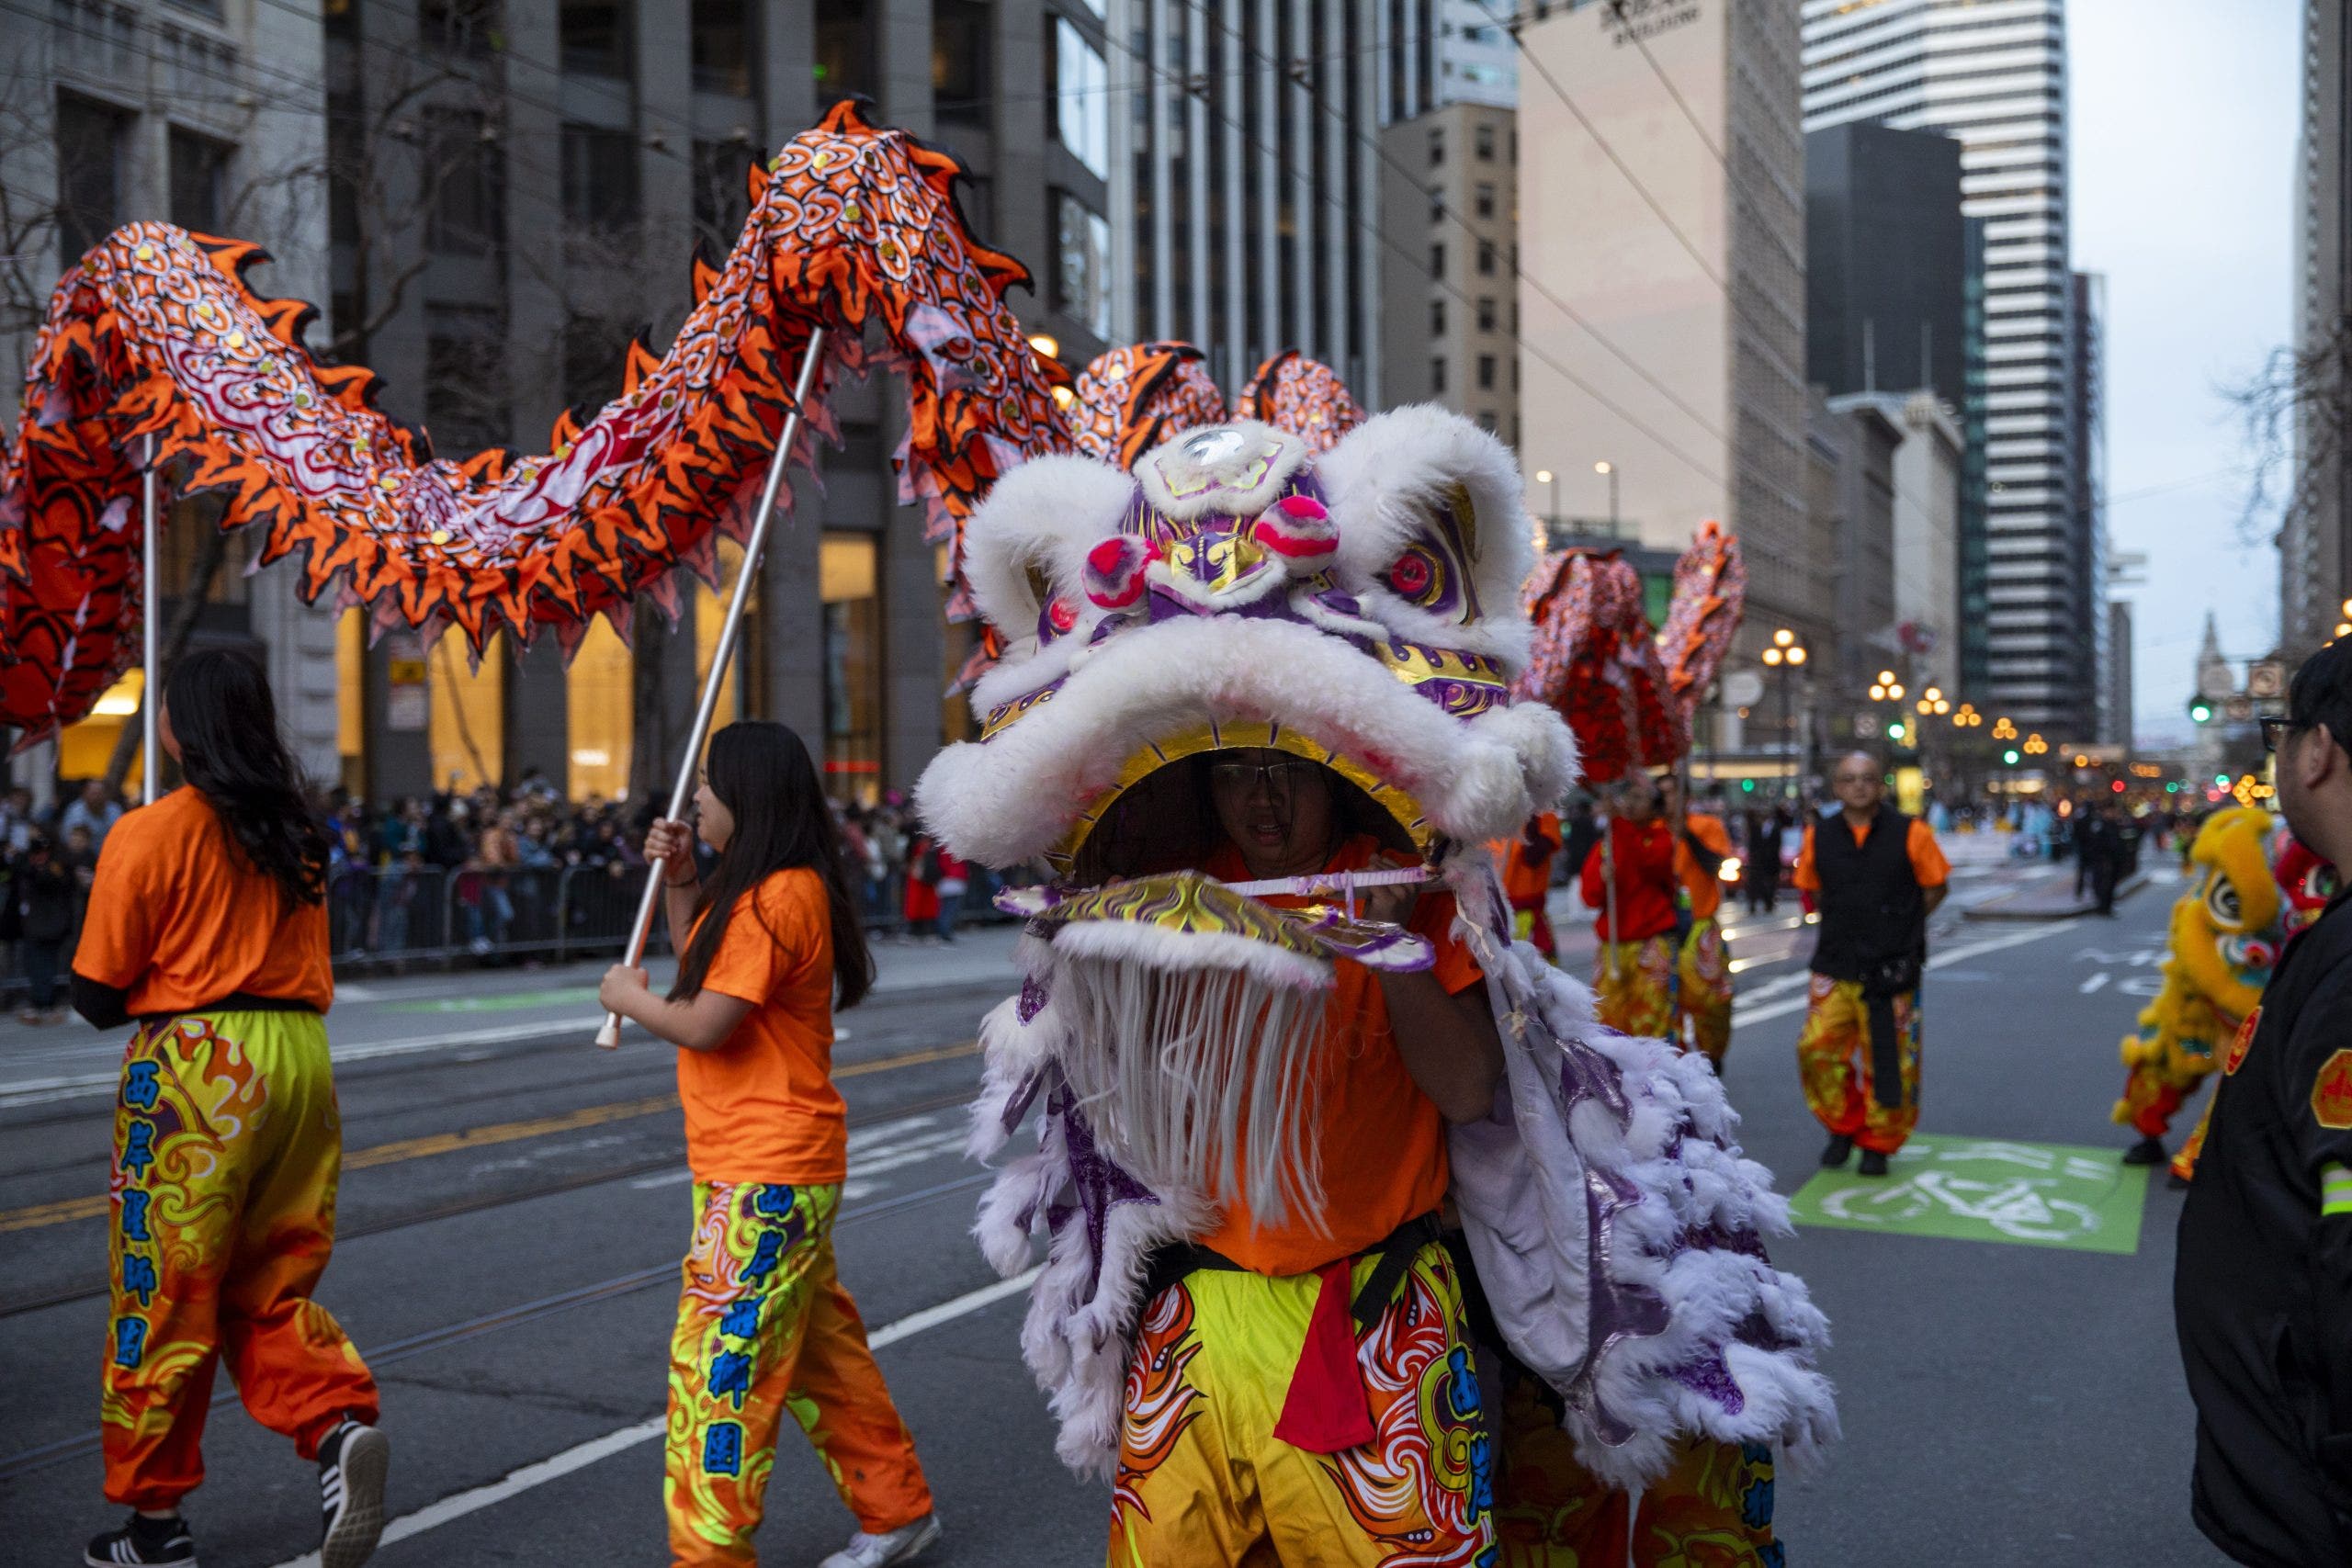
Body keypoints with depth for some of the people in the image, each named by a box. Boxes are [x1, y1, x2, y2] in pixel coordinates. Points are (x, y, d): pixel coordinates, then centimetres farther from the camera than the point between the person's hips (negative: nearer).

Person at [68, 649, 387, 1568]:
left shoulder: (149, 835, -9)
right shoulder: (299, 832, 8)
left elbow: (98, 996, -5)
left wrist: (152, 996, 14)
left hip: (195, 1066, -5)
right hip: (301, 1054, 5)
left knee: (164, 1296, 8)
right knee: (269, 1285, 17)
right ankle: (338, 1421, -7)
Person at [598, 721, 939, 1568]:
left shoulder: (776, 898, -20)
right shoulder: (762, 888, 13)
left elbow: (704, 1023, -22)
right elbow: (702, 967, 24)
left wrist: (628, 996, -4)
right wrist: (679, 882, 12)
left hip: (766, 1175, -11)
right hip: (771, 1166, 11)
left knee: (718, 1360, -5)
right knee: (819, 1345, 19)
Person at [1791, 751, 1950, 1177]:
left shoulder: (1910, 833, -5)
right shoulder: (1819, 836, 3)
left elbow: (1936, 886, 6)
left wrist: (1900, 926, 4)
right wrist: (1847, 925, 9)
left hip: (1892, 969, -2)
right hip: (1835, 966, 2)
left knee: (1890, 1060, 4)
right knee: (1817, 1047, -4)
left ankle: (1878, 1144, 22)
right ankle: (1843, 1127, 18)